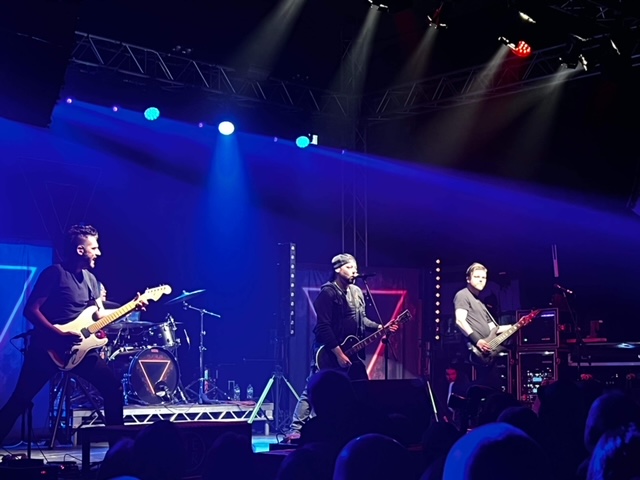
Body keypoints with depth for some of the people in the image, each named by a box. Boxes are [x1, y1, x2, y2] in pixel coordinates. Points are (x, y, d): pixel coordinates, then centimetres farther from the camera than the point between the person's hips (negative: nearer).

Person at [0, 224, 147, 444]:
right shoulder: (54, 273, -11)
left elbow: (100, 314, 13)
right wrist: (59, 334, -23)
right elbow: (30, 310, -16)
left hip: (79, 348, 7)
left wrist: (132, 307, 0)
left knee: (113, 388, 0)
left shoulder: (90, 279, 12)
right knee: (20, 399, -3)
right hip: (47, 347, -6)